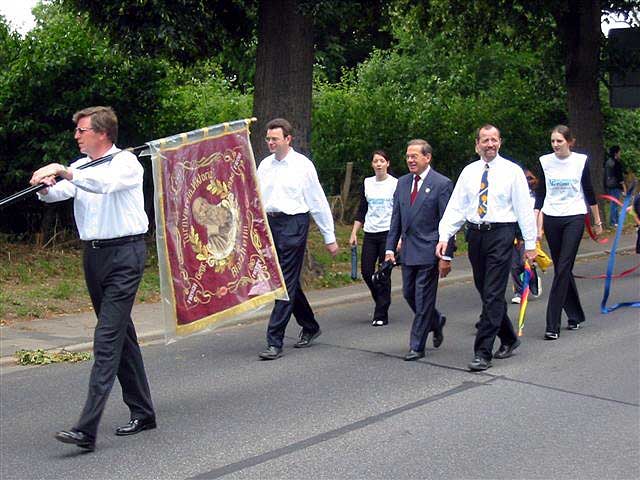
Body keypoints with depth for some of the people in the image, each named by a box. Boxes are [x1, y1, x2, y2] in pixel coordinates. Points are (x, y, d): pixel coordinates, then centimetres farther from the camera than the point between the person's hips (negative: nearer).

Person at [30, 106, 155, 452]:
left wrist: (62, 171, -34)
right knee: (121, 333, 13)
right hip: (93, 254, 8)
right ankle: (142, 412, 24)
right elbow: (59, 192, -2)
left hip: (124, 254, -8)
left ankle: (87, 429, -17)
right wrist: (47, 186, -24)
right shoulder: (81, 167, 14)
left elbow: (105, 182, -28)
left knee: (107, 337, -13)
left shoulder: (127, 162, -7)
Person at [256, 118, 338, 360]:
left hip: (293, 224, -6)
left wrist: (330, 238, 0)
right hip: (269, 224, 6)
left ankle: (275, 342, -6)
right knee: (288, 281, 15)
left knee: (287, 282, -7)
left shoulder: (303, 165, -3)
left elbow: (318, 202, -1)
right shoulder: (264, 165, 10)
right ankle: (310, 326, 33)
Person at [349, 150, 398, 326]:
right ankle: (383, 300, 24)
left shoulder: (395, 183, -2)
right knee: (366, 271, -1)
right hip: (370, 234, 4)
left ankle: (381, 315, 4)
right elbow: (361, 211, 14)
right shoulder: (367, 183, 10)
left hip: (388, 233, -4)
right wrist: (354, 233, 7)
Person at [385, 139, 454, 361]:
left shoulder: (442, 184, -9)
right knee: (409, 294, 13)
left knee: (423, 299, -1)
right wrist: (390, 248, 6)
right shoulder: (402, 183, 10)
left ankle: (417, 347, 8)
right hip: (408, 250, 7)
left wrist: (446, 257, -14)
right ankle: (436, 321, 38)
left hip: (429, 251, -6)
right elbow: (396, 218, 13)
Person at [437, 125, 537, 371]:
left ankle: (483, 353, -5)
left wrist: (530, 243, -5)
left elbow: (524, 208, -2)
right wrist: (444, 236, -4)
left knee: (492, 295, -8)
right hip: (475, 234, 5)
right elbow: (456, 207, 7)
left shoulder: (512, 171, 0)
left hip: (501, 234, -5)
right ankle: (508, 339, 32)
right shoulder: (468, 172, 10)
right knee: (485, 293, 13)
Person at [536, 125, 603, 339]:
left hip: (574, 218, -3)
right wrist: (538, 225, -1)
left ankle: (553, 325, -11)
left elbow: (589, 192, 6)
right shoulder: (545, 161, 3)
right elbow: (541, 195, 5)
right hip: (551, 219, 3)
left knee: (563, 269, -10)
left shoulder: (581, 161, -3)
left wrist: (597, 221, 10)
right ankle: (575, 315, 28)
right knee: (562, 269, 10)